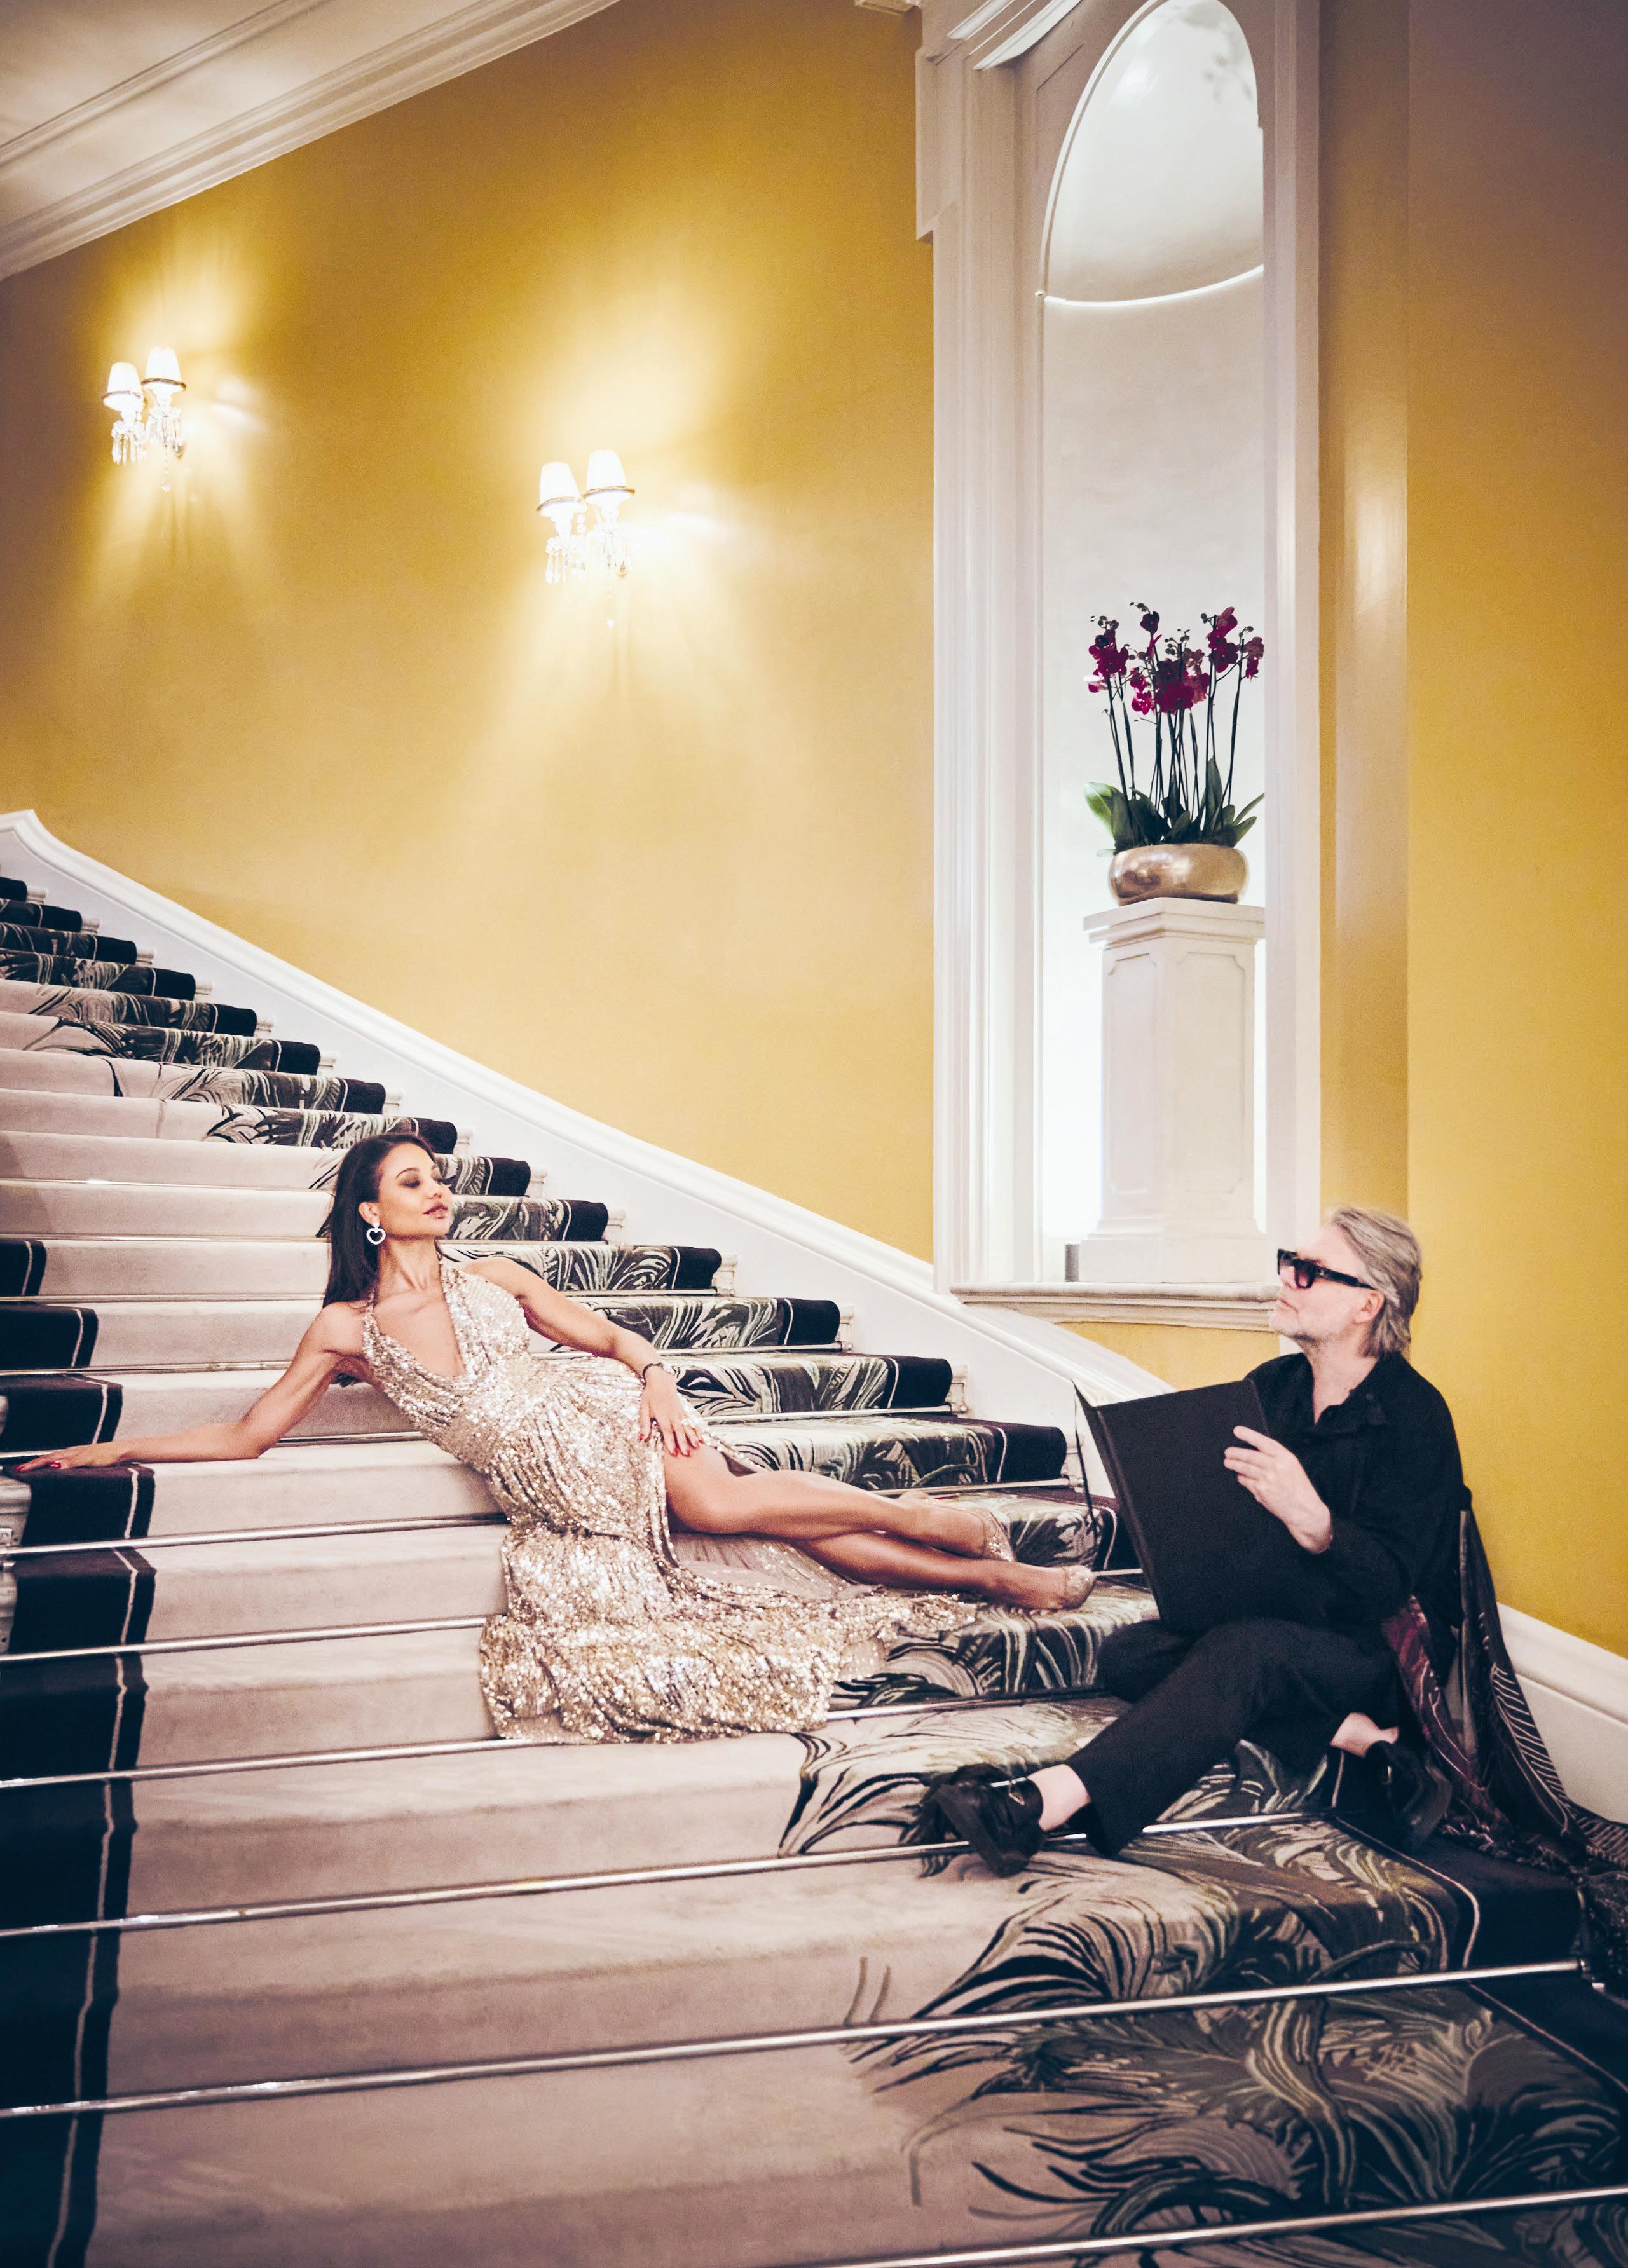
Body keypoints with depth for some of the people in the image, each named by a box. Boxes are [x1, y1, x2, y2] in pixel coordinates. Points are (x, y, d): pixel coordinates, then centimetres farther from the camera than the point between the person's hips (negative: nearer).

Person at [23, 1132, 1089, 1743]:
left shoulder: (495, 1278, 12)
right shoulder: (345, 1331, 9)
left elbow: (615, 1336, 13)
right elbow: (247, 1434, 10)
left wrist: (654, 1374, -8)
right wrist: (111, 1449, 5)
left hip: (606, 1421, 0)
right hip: (556, 1505, 0)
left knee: (716, 1495, -32)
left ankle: (943, 1522, -22)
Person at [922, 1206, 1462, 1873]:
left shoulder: (1415, 1415, -12)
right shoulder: (1269, 1387, 9)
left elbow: (1388, 1587, -21)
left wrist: (1312, 1522, -41)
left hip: (1380, 1650, -7)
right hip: (1272, 1621, 7)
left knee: (1240, 1652, -38)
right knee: (1131, 1653, -21)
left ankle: (1046, 1802, -52)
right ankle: (1355, 1735, -22)